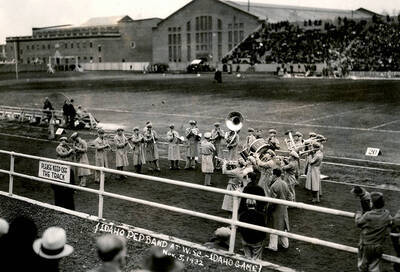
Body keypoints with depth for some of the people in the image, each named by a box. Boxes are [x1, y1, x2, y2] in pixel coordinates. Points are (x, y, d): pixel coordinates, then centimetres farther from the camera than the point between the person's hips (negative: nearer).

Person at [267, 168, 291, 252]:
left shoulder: (274, 186, -22)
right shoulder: (285, 184, 0)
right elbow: (288, 195, 8)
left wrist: (269, 209, -9)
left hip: (276, 210, -7)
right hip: (284, 208, 7)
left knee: (275, 227, 2)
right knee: (283, 226, 18)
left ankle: (273, 246, 8)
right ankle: (285, 243, 29)